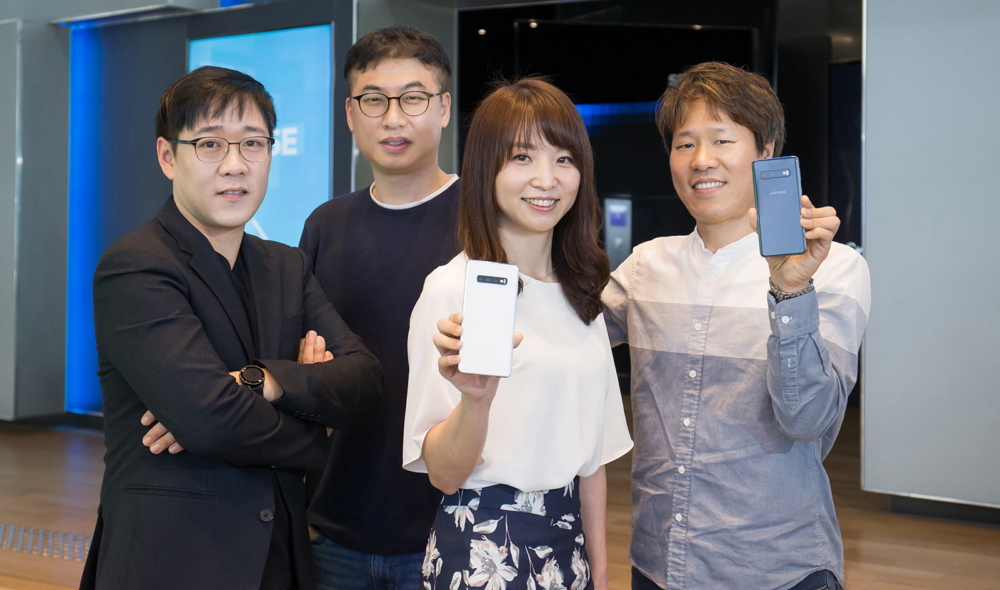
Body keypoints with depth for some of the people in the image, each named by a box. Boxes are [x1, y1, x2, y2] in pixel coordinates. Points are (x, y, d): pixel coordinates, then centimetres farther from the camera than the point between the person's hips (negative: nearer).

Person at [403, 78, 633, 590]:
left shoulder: (580, 295, 7)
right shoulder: (453, 289, -13)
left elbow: (591, 451, 13)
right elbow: (443, 473, -15)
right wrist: (476, 399, -32)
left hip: (567, 545, 6)